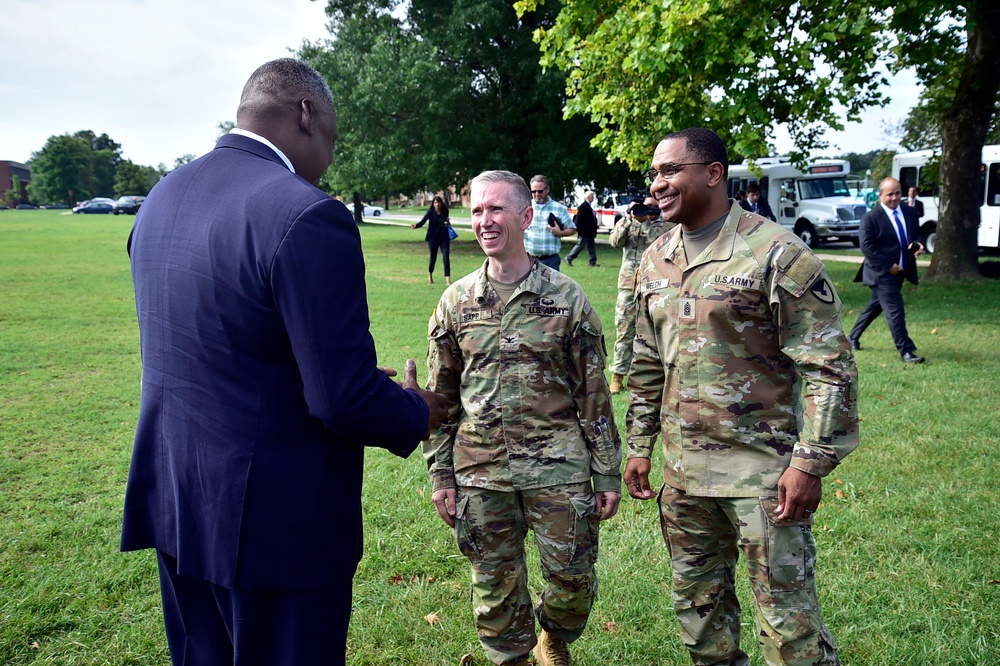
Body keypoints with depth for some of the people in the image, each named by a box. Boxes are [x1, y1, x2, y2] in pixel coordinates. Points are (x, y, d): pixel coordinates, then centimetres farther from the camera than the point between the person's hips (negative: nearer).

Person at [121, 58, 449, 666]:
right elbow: (346, 403, -24)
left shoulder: (161, 199, 4)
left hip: (173, 504, 8)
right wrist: (419, 412, -2)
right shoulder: (307, 215, -23)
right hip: (276, 525, -7)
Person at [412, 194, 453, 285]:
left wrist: (448, 223, -7)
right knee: (433, 259, 8)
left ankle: (448, 280, -9)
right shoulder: (430, 212, -7)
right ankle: (430, 277, 33)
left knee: (446, 258, -9)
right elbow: (422, 221, -17)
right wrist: (416, 225, -37)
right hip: (433, 238, -2)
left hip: (444, 238, 2)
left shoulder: (445, 212, 1)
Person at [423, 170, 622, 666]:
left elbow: (593, 392, 0)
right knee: (495, 588, 12)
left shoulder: (566, 297, -3)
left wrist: (608, 473, 0)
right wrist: (440, 475, 5)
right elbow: (441, 397, 7)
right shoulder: (456, 301, 3)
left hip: (557, 465, -1)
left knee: (573, 579, 8)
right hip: (479, 469, 2)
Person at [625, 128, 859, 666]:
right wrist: (639, 446, 15)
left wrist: (809, 463, -16)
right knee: (697, 602, 19)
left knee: (787, 614, 3)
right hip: (681, 468, 7)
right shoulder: (655, 260, 8)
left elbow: (829, 367, -13)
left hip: (763, 467, -6)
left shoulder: (775, 253, -12)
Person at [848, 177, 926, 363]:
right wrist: (888, 266, -19)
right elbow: (866, 246, -15)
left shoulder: (910, 213, 7)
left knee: (875, 307, 18)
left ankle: (853, 337, 34)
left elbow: (917, 233, 17)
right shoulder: (870, 218, -12)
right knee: (895, 311, -11)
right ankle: (906, 351, -6)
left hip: (900, 271, 7)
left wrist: (918, 244, -8)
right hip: (881, 272, -7)